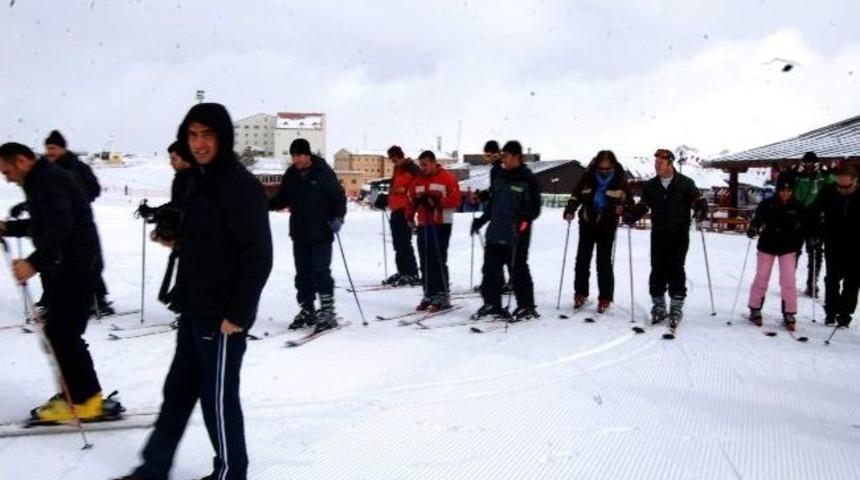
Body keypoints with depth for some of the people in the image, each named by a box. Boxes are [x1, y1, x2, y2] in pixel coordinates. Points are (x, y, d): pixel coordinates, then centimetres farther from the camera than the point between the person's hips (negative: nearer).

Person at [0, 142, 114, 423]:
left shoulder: (48, 181, -16)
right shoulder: (42, 180, 18)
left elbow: (60, 227, -28)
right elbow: (43, 223, 28)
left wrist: (34, 262, -36)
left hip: (77, 267, -11)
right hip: (67, 266, 11)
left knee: (61, 332, -8)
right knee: (60, 330, 14)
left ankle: (86, 401, -2)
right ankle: (77, 393, 21)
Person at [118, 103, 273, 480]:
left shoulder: (240, 185, -16)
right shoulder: (199, 180, 11)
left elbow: (258, 257, -20)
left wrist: (239, 313, -20)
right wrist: (178, 242, 7)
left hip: (223, 315, -9)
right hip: (193, 309, 9)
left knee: (218, 396, 4)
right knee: (178, 389, 18)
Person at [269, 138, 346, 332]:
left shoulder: (324, 173, -8)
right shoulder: (291, 175, 6)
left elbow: (339, 197, -4)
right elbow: (282, 199, 14)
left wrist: (338, 217, -18)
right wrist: (265, 204, -2)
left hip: (321, 234, -5)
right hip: (299, 234, 5)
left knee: (321, 272, -7)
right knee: (302, 274, 10)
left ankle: (327, 312, 1)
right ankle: (306, 311, 21)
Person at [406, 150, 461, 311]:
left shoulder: (447, 178, -3)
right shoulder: (418, 181, 16)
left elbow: (455, 200, -9)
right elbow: (412, 201, 14)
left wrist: (437, 202, -19)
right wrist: (410, 216, -2)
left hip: (441, 224, -6)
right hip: (423, 225, 6)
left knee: (438, 261, -10)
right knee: (425, 262, 7)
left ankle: (443, 296, -4)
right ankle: (429, 295, 15)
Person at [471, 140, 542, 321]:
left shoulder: (528, 179, -6)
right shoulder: (500, 177, 14)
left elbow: (535, 207, -9)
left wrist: (525, 220, -24)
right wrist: (481, 220, 19)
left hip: (516, 236, -7)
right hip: (495, 233, 7)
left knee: (518, 270, 0)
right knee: (491, 269, 9)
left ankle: (526, 306, 13)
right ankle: (492, 303, 20)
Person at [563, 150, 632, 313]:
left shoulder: (620, 180, -7)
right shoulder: (588, 177, -5)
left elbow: (629, 202, -3)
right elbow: (576, 195, 3)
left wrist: (623, 208, -25)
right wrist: (570, 210, -14)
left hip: (607, 226, -2)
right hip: (587, 223, 2)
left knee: (604, 263, -1)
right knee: (582, 259, 8)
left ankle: (605, 298, 9)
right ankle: (580, 293, 22)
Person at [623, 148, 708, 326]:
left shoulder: (685, 183, -2)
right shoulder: (650, 186, 7)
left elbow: (698, 200, -1)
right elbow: (643, 205, 5)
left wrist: (701, 211, -22)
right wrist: (630, 215, -13)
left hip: (679, 235, -3)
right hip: (658, 235, 3)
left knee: (675, 270, -3)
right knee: (657, 270, 4)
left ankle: (676, 308, 8)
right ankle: (658, 307, 16)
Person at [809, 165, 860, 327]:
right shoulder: (827, 192, -13)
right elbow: (814, 213, 0)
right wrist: (822, 233, -6)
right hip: (834, 245, 1)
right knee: (832, 279, 7)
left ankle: (844, 315, 13)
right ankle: (831, 313, 17)